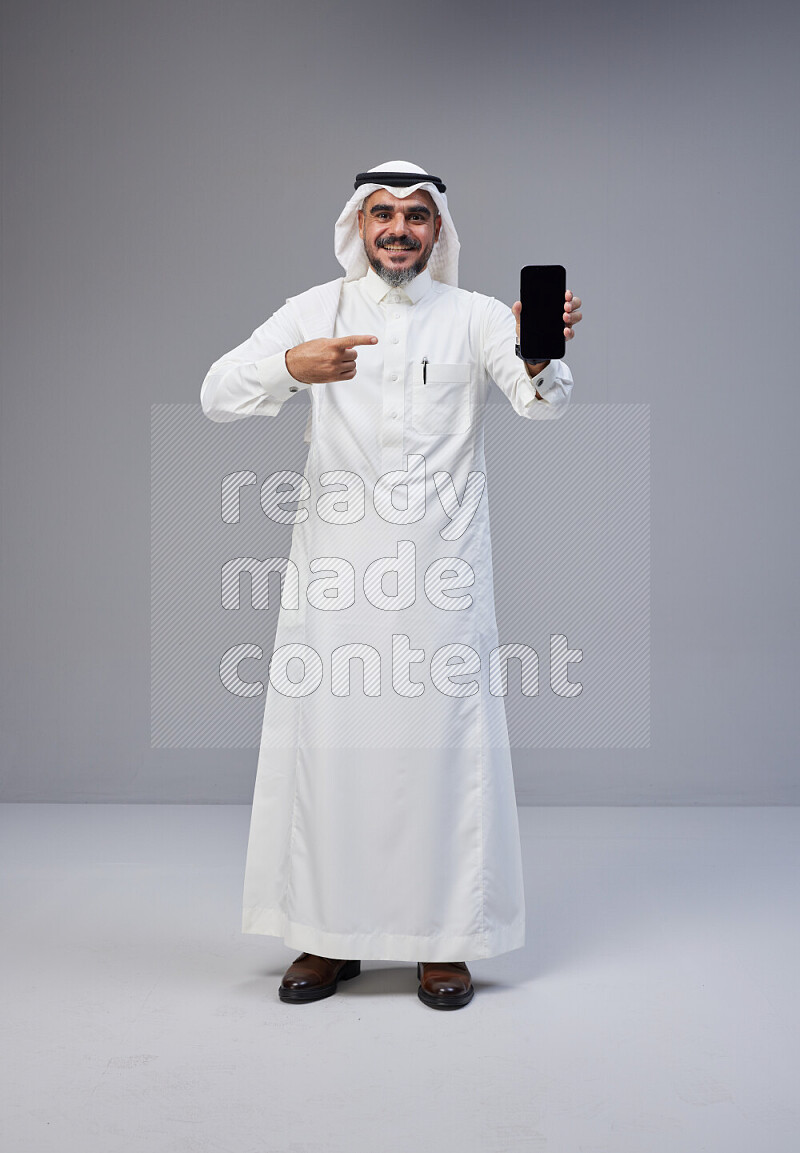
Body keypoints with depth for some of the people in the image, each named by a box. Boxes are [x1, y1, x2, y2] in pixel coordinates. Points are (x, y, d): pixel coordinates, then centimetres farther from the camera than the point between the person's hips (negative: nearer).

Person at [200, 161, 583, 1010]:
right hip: (334, 570, 1)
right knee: (328, 740, 4)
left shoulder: (474, 316, 6)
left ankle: (443, 939, 15)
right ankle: (330, 936, 18)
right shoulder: (316, 310, 7)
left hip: (441, 574, -1)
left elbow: (543, 402, -9)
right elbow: (217, 394, -4)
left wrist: (540, 352, -33)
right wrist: (292, 366, -26)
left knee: (443, 741, 1)